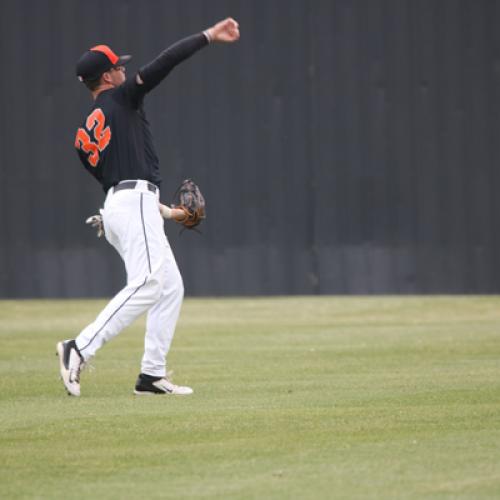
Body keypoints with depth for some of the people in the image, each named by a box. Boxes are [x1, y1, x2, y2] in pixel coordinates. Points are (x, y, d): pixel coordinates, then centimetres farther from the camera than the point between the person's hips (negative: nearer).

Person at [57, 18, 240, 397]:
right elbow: (164, 63, -8)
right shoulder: (120, 98, 2)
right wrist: (208, 36, -6)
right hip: (136, 204, -9)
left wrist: (163, 211, 27)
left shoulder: (85, 134, 22)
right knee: (146, 285, -18)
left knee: (171, 286, 10)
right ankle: (79, 349, -26)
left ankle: (152, 375, 4)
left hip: (116, 207, 9)